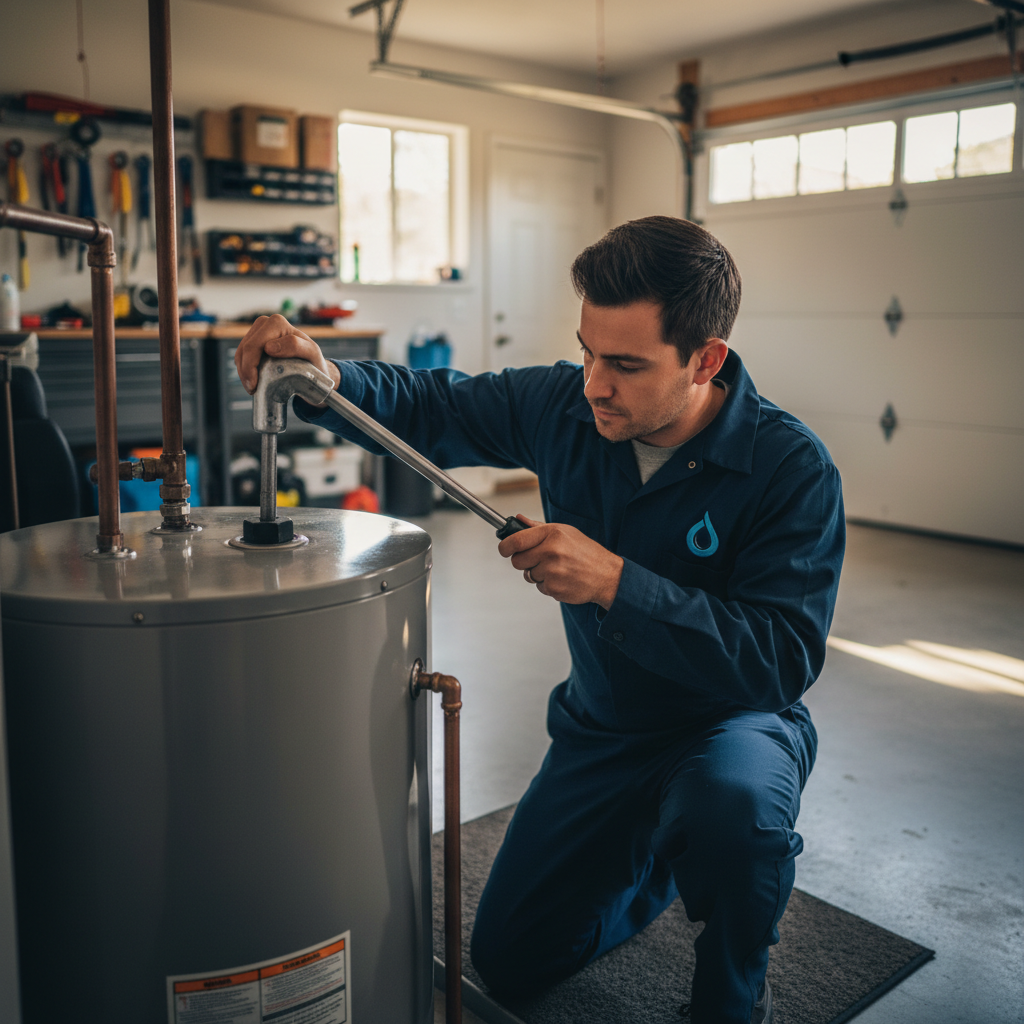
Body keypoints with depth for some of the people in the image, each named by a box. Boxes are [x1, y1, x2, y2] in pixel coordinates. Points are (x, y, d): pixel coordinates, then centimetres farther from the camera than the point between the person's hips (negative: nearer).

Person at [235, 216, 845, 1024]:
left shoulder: (792, 466, -25)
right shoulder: (566, 406, -12)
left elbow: (784, 657, -31)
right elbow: (428, 408, -2)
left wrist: (614, 581, -40)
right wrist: (330, 380, -24)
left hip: (733, 722, -4)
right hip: (603, 725, 5)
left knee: (730, 804, -41)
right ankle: (671, 853, 33)